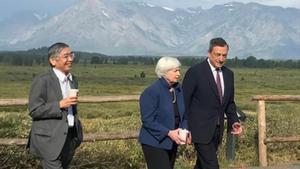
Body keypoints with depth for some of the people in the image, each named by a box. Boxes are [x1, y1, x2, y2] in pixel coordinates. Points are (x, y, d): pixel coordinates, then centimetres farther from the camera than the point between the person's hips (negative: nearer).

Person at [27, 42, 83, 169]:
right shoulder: (42, 81, -12)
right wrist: (60, 105, -22)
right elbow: (34, 110, -15)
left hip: (70, 137, 7)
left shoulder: (73, 80, 12)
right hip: (50, 139, -7)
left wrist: (77, 132, 21)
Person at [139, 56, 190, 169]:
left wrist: (185, 131, -7)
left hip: (172, 143, 7)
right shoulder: (151, 92, -16)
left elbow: (183, 115, 12)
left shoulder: (178, 90, 6)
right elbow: (148, 121, -19)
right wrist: (168, 132, -25)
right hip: (154, 143, -7)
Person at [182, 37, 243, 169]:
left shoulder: (228, 74, 8)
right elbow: (184, 101, -9)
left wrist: (234, 121, 2)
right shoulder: (195, 72, -12)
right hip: (201, 129, -7)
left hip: (217, 130, 7)